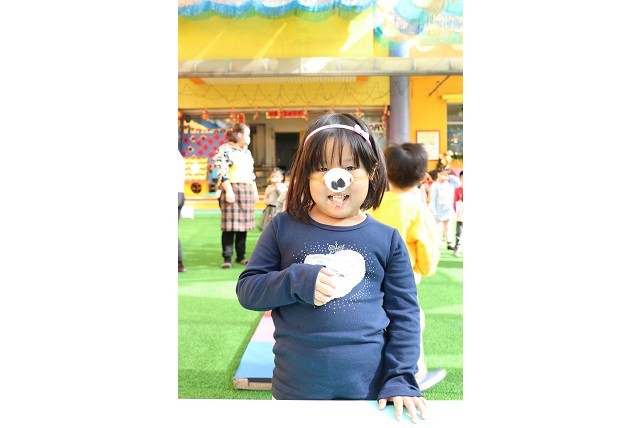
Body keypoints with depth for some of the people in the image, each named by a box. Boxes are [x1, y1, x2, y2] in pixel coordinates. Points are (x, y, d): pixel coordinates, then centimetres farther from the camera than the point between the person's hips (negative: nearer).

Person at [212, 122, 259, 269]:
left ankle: (241, 256, 14)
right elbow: (222, 172, -11)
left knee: (243, 225, 6)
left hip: (247, 190, 7)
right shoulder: (225, 149, -4)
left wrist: (255, 190, 17)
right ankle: (227, 258, -3)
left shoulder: (247, 152, 19)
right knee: (230, 225, -7)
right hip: (232, 189, -7)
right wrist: (228, 190, -18)